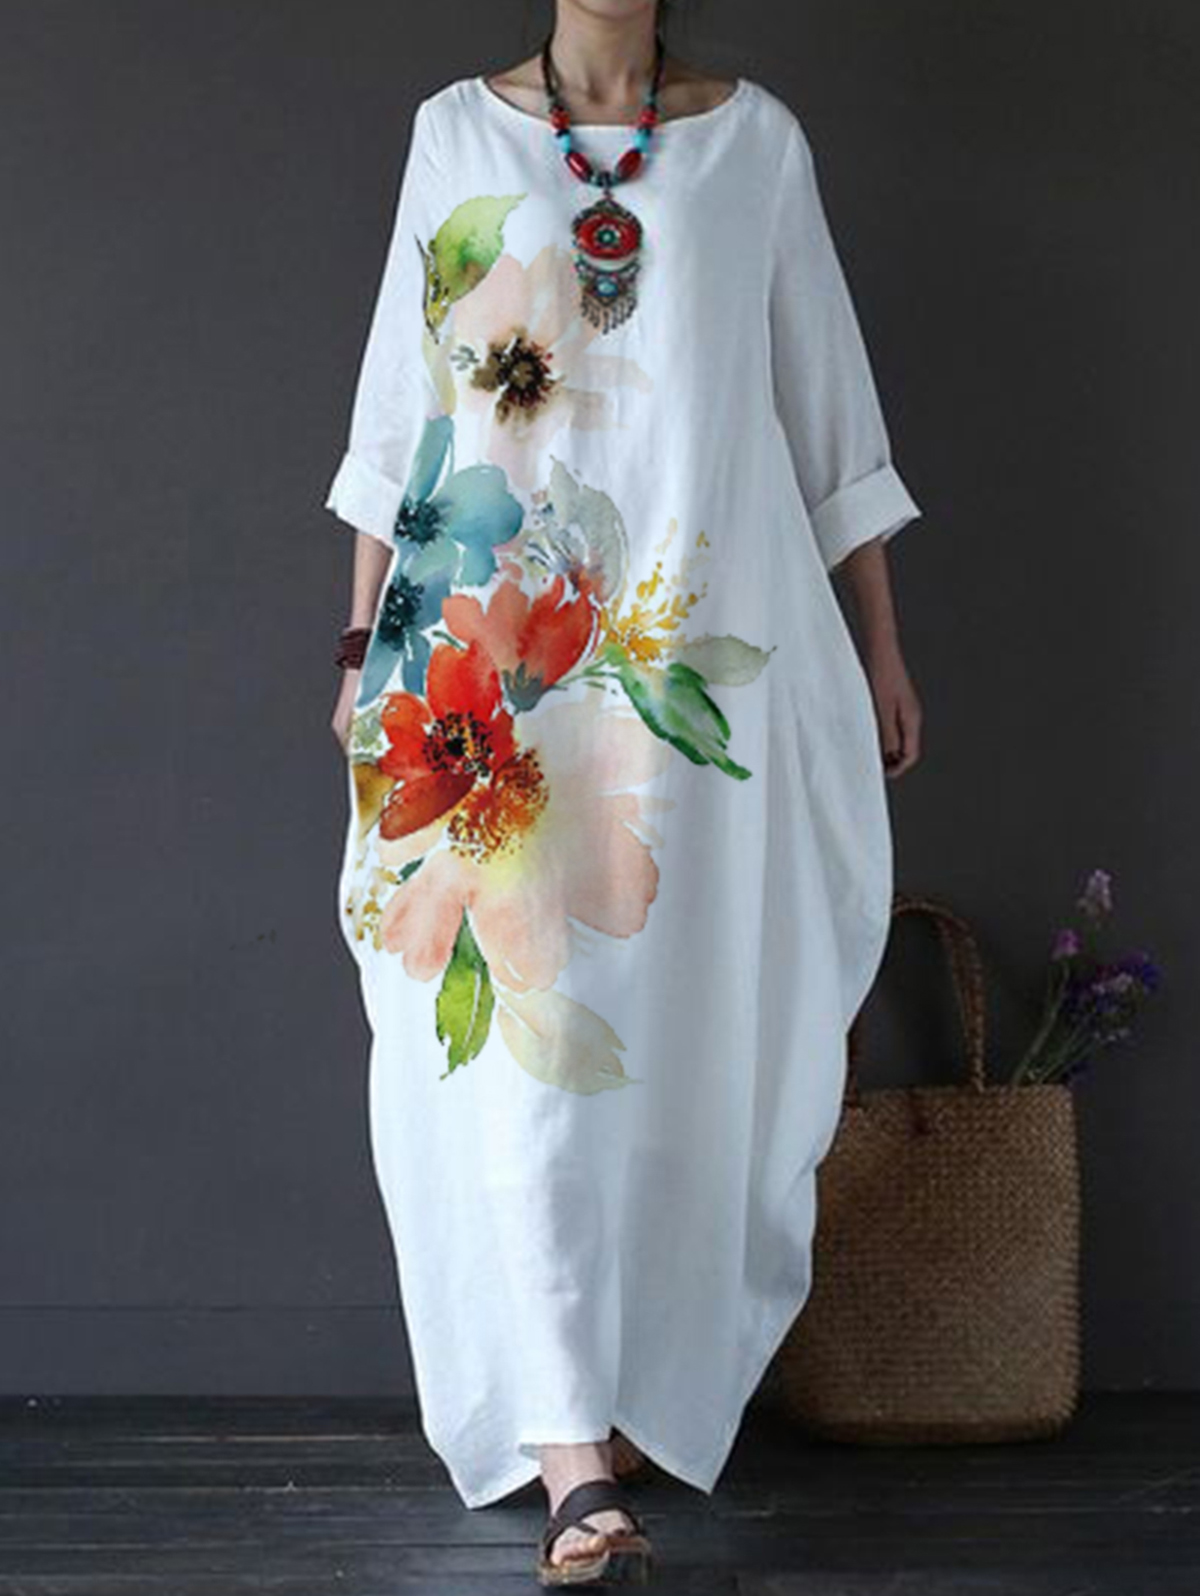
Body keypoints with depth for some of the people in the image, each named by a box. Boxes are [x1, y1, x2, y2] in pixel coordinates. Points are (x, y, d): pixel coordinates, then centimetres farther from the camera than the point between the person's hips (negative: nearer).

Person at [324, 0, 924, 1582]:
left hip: (706, 647, 1)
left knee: (695, 1010, 4)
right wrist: (366, 639, 10)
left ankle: (638, 1383, 21)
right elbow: (401, 394, 12)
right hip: (496, 655, 0)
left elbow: (828, 398, 10)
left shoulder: (756, 138, 7)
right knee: (513, 1020, -10)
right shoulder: (457, 132, 9)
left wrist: (880, 647, 9)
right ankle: (573, 1456, -13)